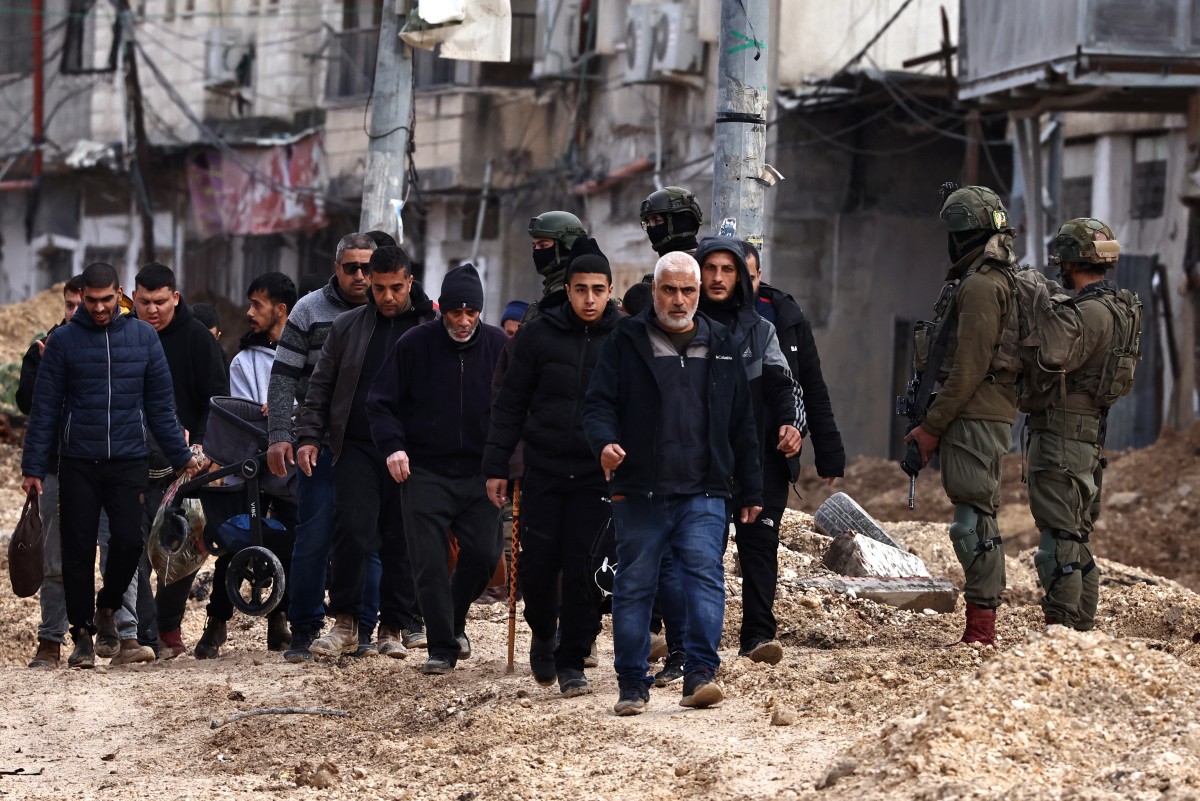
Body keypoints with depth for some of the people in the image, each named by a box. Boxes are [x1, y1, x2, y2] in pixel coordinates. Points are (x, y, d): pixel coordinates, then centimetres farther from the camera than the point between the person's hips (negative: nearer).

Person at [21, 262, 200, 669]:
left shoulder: (143, 337, 5)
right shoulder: (63, 341, 1)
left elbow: (161, 404, 9)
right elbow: (44, 408, 2)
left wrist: (180, 455, 5)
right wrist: (33, 467, -2)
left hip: (129, 462, 0)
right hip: (78, 464, 0)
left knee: (129, 541, -11)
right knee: (78, 551, 0)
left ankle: (107, 606, 16)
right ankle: (83, 634, 10)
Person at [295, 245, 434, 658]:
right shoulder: (347, 327, 10)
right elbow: (320, 386, 14)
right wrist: (308, 435, 4)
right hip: (357, 448, 1)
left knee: (402, 542, 3)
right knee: (352, 531, -11)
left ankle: (394, 629, 13)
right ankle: (345, 626, -3)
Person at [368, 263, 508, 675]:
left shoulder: (498, 345, 0)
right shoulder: (415, 344, -5)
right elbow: (381, 401, 1)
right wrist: (392, 445, -14)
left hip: (479, 472, 2)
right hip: (425, 472, -2)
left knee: (484, 555, 0)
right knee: (430, 563, -5)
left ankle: (455, 618, 28)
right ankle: (443, 648, 4)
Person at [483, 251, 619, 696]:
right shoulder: (540, 334, 1)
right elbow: (511, 403, 5)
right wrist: (496, 466, 1)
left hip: (597, 476, -1)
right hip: (544, 471, 1)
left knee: (584, 570, -6)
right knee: (537, 564, 0)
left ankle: (572, 661, 6)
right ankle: (543, 635, 29)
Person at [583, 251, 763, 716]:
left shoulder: (721, 347, 14)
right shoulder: (627, 342, 6)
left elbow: (742, 426, 18)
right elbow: (598, 403, 0)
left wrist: (750, 491, 17)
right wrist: (605, 442, -22)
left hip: (703, 492, 1)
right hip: (639, 491, -1)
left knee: (705, 575, -14)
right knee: (634, 586, 3)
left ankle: (701, 674, -16)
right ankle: (632, 685, 11)